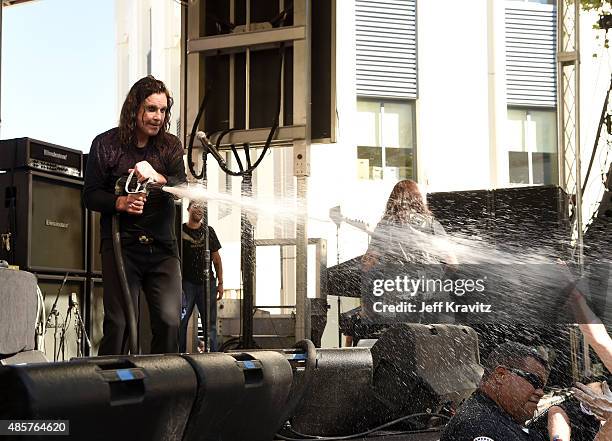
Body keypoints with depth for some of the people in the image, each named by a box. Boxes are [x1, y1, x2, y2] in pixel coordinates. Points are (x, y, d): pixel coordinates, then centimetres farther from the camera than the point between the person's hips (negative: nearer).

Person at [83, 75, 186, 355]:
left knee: (169, 322, -6)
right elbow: (90, 195, 3)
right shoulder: (106, 144, 4)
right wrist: (120, 202, -17)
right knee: (118, 323, -8)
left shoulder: (170, 146, 11)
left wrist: (157, 178, -25)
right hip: (121, 245, -2)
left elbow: (183, 188, -3)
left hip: (162, 248, 2)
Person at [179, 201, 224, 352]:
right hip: (186, 283, -2)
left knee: (210, 323, 1)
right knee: (181, 322, -5)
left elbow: (216, 259, 15)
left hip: (207, 283, 3)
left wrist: (220, 283, 9)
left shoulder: (209, 231, 13)